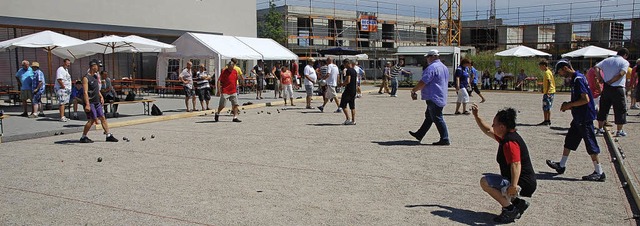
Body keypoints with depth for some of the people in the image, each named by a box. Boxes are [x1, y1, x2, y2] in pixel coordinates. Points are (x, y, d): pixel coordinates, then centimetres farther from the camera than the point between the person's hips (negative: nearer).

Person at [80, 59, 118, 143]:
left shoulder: (95, 76, 12)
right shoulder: (86, 78, -15)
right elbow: (85, 92, -21)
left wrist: (101, 96, 16)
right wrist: (87, 104, -27)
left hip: (97, 102, 8)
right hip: (90, 102, -8)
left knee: (103, 118, 6)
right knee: (92, 120, -6)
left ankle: (108, 136, 10)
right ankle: (83, 137, 7)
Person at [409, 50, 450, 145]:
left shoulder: (432, 67, -17)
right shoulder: (444, 67, 16)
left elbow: (423, 82, -22)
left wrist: (413, 91, -11)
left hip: (434, 98, -11)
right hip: (441, 97, 11)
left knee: (437, 119, -5)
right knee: (429, 117, 16)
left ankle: (445, 139, -2)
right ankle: (419, 135, 26)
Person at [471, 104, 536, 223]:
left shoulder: (510, 142, -22)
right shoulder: (506, 136, 8)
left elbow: (516, 164, -36)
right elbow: (487, 131, 25)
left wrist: (514, 186, -47)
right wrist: (476, 116, 26)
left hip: (523, 185, -11)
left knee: (485, 181, -20)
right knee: (489, 179, 27)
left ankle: (510, 209, -13)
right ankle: (518, 202, 14)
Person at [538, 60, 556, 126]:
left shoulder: (547, 73, -14)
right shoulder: (549, 72, 16)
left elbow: (549, 83, -21)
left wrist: (547, 92, -24)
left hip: (548, 92, -10)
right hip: (551, 92, 10)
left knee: (545, 108, -7)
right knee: (548, 108, 15)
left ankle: (546, 121, -5)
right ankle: (548, 121, 19)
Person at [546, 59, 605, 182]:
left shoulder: (578, 79, -19)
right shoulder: (575, 78, 12)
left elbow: (586, 99, -25)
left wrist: (569, 105, -15)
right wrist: (569, 104, 8)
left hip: (585, 118, -10)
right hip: (579, 118, 10)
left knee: (591, 145, -4)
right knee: (569, 140, 17)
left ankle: (599, 173, 4)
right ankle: (561, 165, 28)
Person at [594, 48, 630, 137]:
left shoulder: (607, 60, 9)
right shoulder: (625, 62, -5)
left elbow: (596, 68, -1)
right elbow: (621, 74, -19)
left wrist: (600, 79, 0)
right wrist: (610, 82, -11)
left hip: (606, 88, 5)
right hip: (618, 89, -5)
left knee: (603, 108, 14)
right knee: (620, 110, 6)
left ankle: (600, 128, 18)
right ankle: (619, 131, 9)